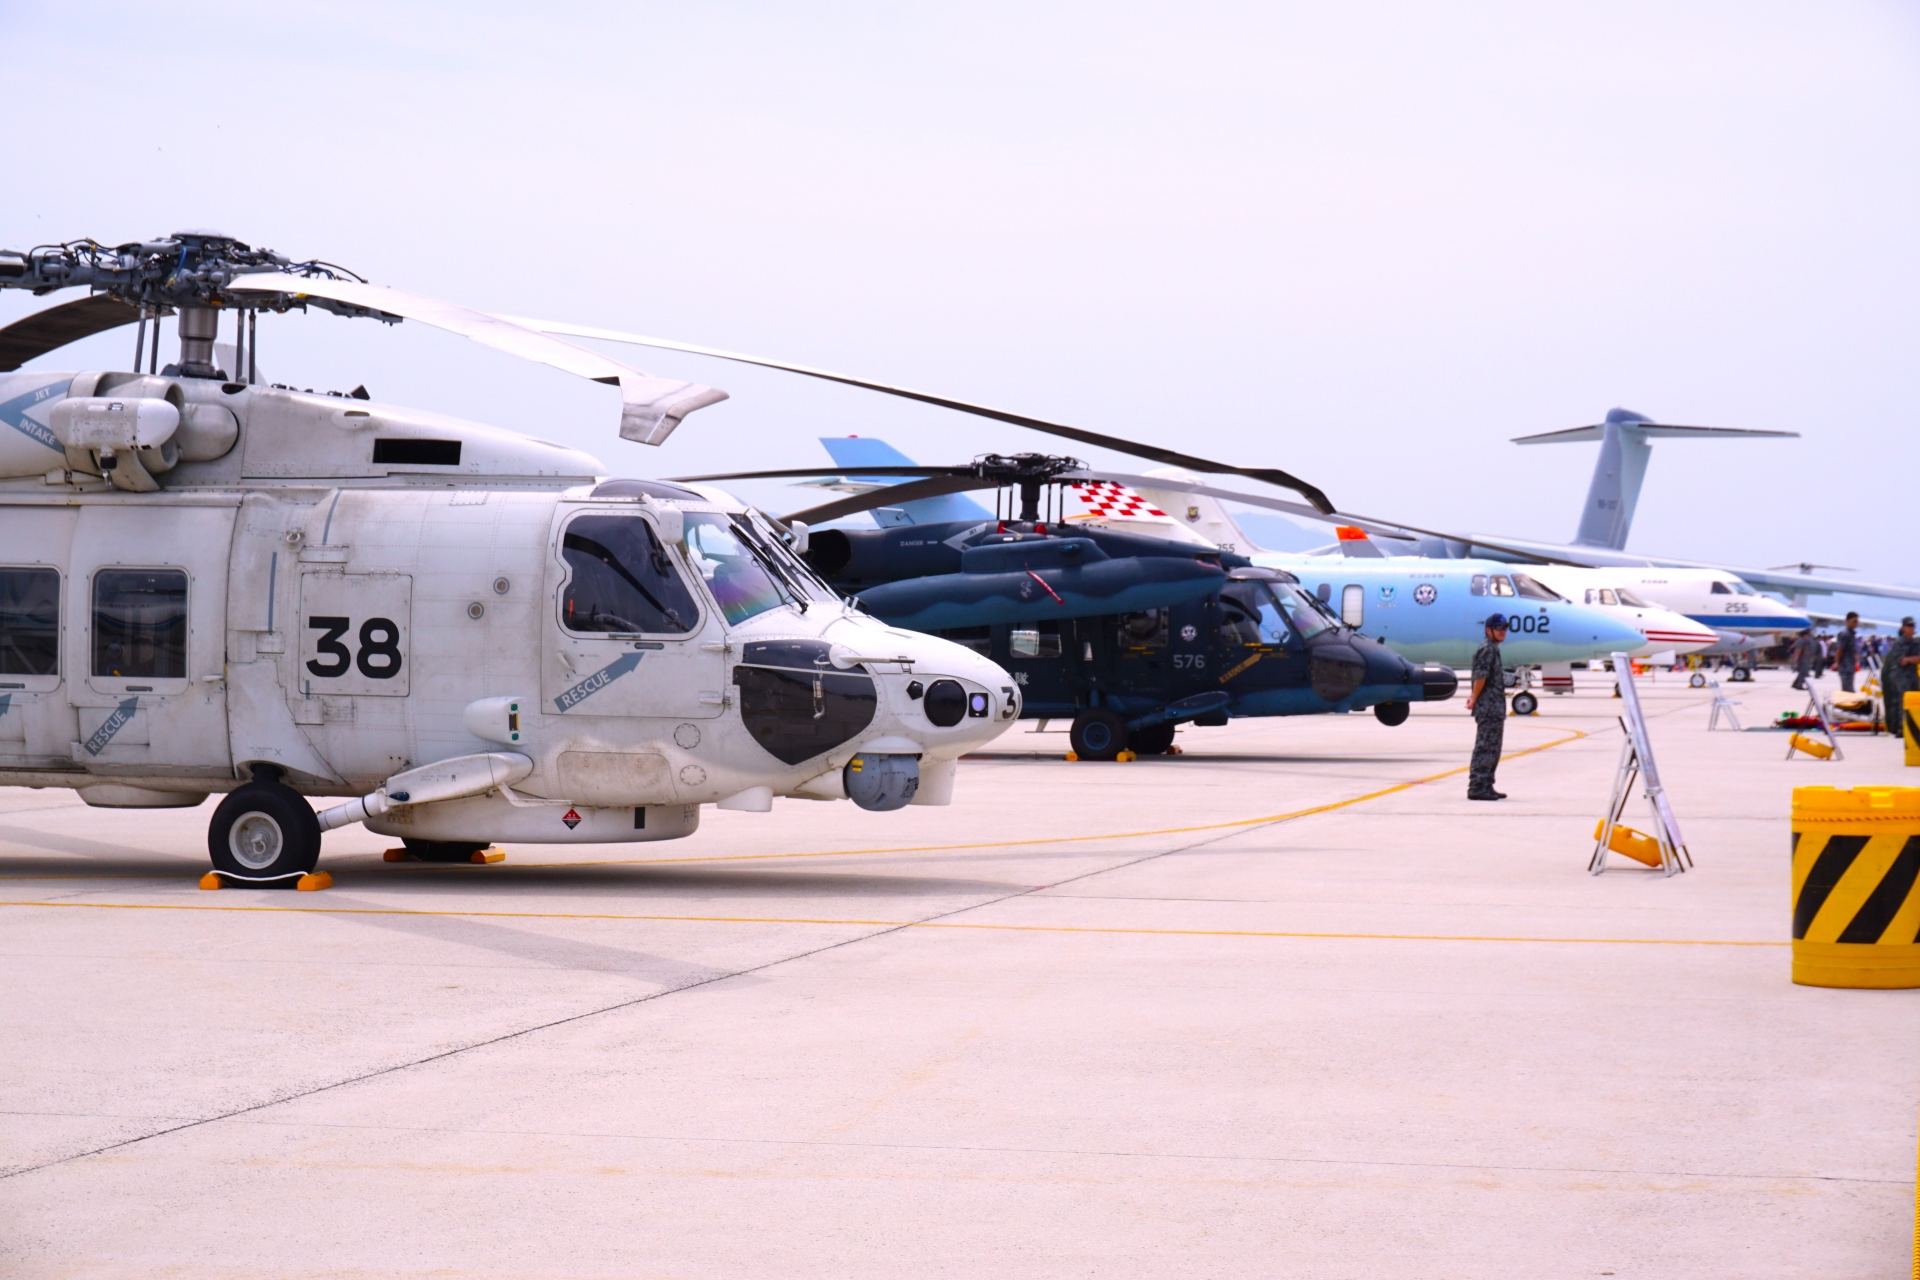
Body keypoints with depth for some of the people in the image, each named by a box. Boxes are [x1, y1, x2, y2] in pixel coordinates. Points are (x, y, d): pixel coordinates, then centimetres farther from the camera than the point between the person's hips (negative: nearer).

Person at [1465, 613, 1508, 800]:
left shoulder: (1493, 650, 19)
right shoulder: (1487, 650, -13)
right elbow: (1481, 676, -20)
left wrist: (1474, 698, 10)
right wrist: (1474, 699, -11)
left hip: (1495, 709, 10)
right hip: (1488, 709, -10)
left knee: (1492, 750, 14)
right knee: (1485, 748, -9)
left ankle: (1486, 787, 19)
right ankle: (1476, 788, -9)